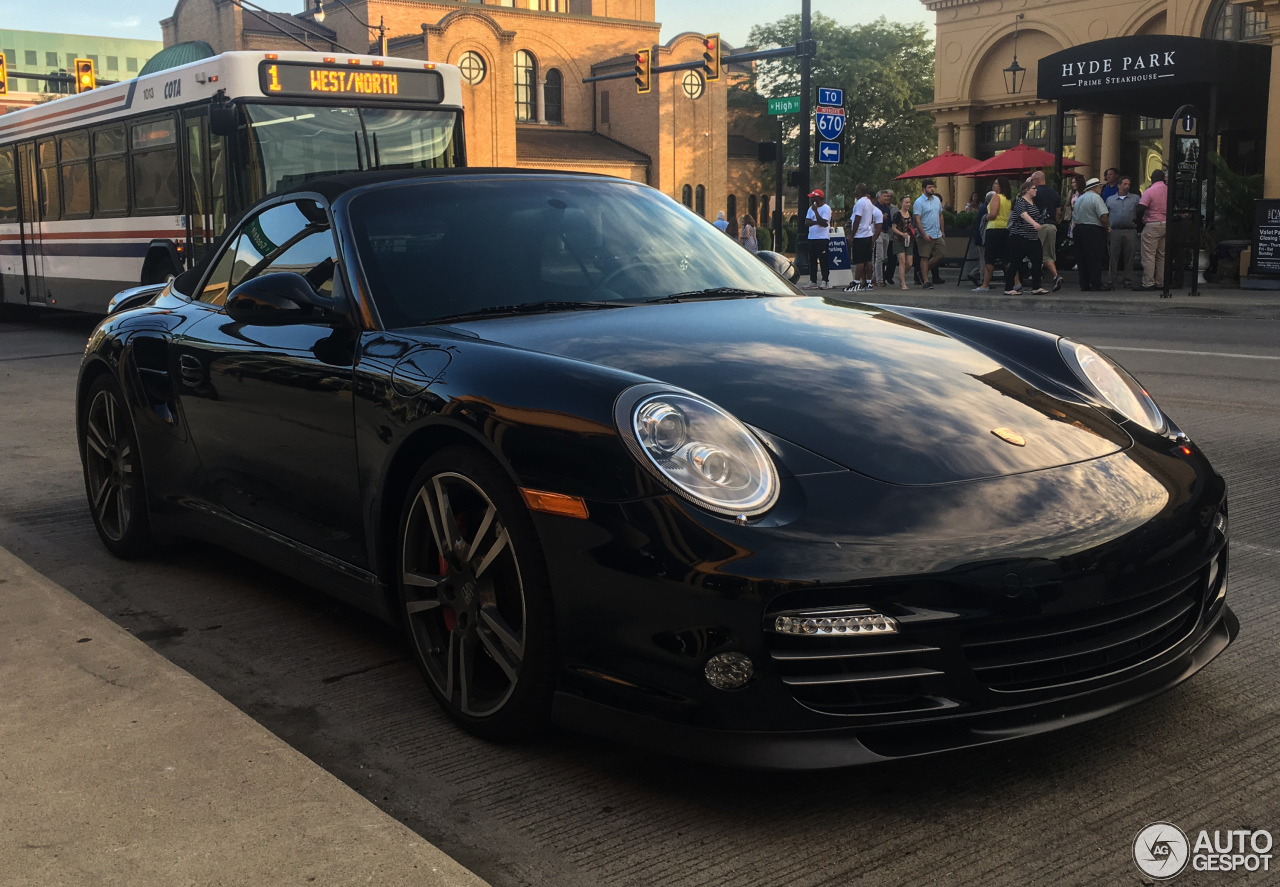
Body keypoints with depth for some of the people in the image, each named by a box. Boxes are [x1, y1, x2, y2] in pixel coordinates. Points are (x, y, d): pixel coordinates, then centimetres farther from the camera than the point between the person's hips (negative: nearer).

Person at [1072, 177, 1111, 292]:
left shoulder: (1079, 199, 15)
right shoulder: (1096, 197, -10)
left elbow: (1074, 217, 18)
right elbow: (1103, 216, -17)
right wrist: (1108, 227, -3)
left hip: (1079, 229, 7)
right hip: (1093, 230, -7)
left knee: (1082, 260, 9)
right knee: (1095, 259, -4)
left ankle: (1084, 285, 10)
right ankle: (1095, 285, -5)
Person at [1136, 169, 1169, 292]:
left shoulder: (1150, 191, -11)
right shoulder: (1168, 190, 5)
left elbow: (1140, 209, -15)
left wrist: (1139, 222, -1)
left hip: (1152, 226, -6)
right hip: (1166, 225, 6)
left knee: (1149, 256, -4)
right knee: (1162, 256, 12)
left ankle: (1148, 284, -6)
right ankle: (1160, 283, 14)